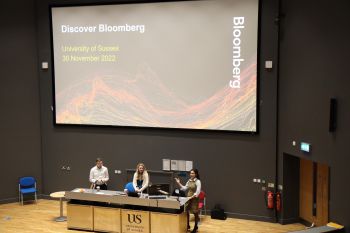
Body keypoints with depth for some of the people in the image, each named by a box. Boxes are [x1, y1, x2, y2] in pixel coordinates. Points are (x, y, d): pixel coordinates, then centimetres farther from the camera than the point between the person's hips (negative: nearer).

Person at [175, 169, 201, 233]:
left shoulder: (198, 181, -13)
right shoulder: (189, 181, 8)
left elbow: (198, 191, -19)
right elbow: (184, 188, 14)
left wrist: (192, 197, -28)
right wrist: (179, 183, 6)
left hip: (195, 198, -6)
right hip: (188, 198, 6)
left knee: (195, 213, 4)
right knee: (186, 211, 6)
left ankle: (196, 227, 18)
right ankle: (187, 226, 21)